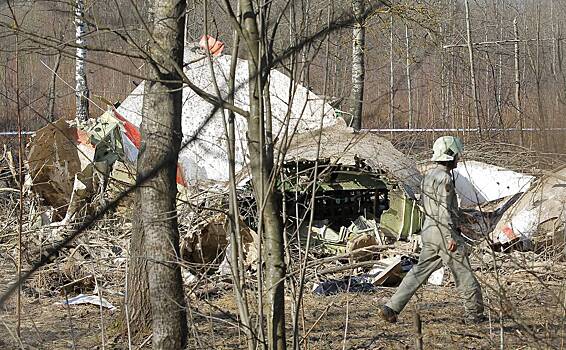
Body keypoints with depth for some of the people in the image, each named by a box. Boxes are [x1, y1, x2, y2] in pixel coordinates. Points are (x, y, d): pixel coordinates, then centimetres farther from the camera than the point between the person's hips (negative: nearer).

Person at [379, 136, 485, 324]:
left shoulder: (429, 175, 16)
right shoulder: (443, 178, -15)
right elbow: (444, 209, -20)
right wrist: (451, 237, -22)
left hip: (429, 230, 9)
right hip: (443, 231, -9)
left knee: (421, 270, 8)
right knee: (463, 272, 1)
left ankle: (391, 308, 2)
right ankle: (474, 312, 9)